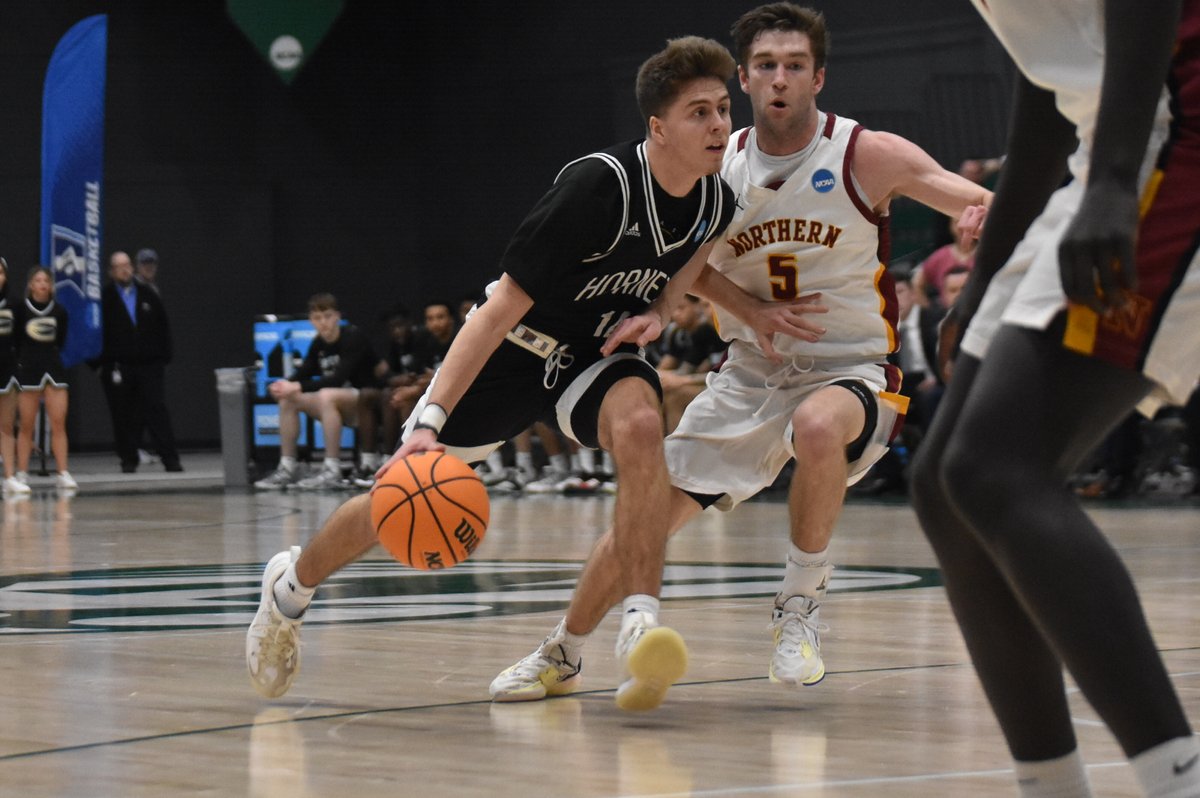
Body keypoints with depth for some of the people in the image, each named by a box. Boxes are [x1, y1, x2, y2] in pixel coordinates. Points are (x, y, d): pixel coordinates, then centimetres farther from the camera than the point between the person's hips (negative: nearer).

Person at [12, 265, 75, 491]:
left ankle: (63, 474, -1)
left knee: (59, 424, -3)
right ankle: (21, 474, 10)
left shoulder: (59, 312, 2)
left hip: (53, 368, 2)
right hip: (28, 370, -2)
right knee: (27, 426, 3)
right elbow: (15, 341, 0)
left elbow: (60, 341, 11)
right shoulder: (21, 310, -4)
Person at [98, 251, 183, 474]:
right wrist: (99, 362, -5)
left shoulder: (148, 296, 11)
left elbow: (163, 327, 15)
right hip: (118, 366, -1)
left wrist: (164, 356, 7)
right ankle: (128, 460, 10)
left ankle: (170, 458, -8)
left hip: (149, 364, 1)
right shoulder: (104, 298, 2)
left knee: (157, 410, -5)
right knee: (123, 415, 2)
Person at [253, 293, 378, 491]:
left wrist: (299, 387, -32)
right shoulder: (318, 344, 6)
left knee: (326, 396, -35)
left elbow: (339, 379, -25)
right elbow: (302, 375, 4)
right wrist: (285, 387, -20)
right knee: (288, 400, -2)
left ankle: (332, 472, -35)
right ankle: (287, 468, -1)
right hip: (338, 407, 8)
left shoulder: (354, 337, -16)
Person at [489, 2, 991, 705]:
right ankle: (561, 654, 23)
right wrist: (753, 310, -7)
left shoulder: (868, 157, -13)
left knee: (818, 426, -40)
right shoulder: (717, 166, -2)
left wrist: (988, 210, -49)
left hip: (851, 370, -4)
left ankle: (802, 606, -17)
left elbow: (976, 199, -24)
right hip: (751, 374, 4)